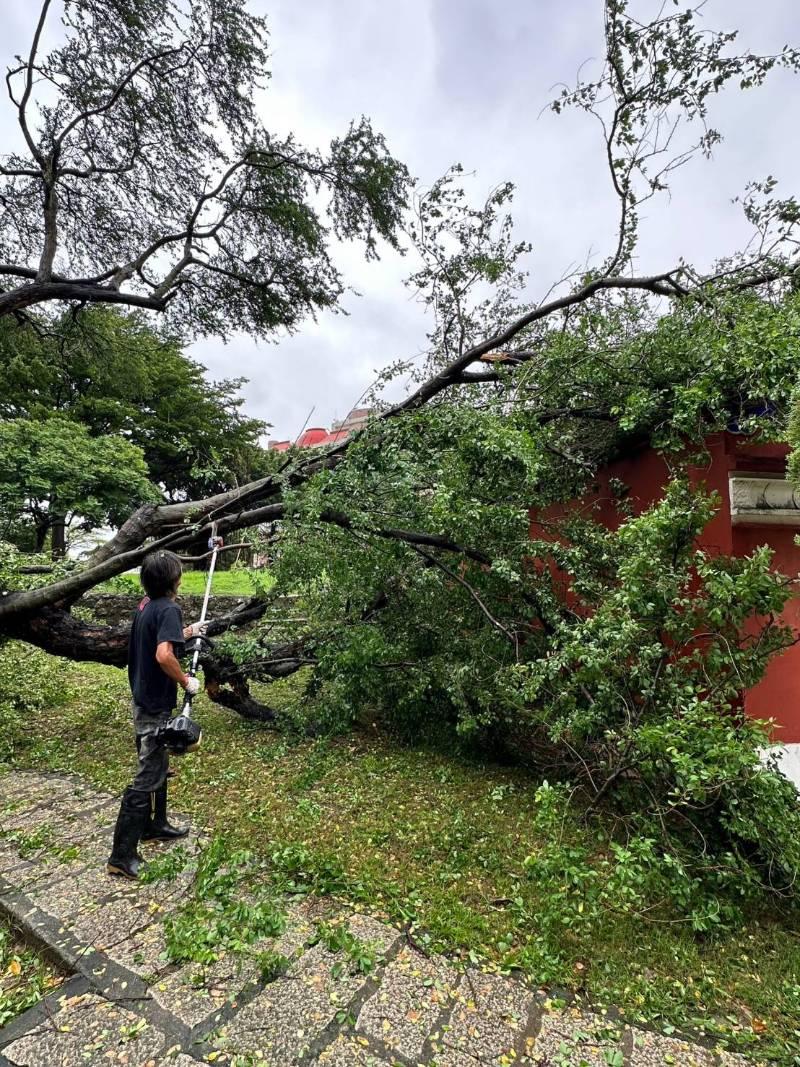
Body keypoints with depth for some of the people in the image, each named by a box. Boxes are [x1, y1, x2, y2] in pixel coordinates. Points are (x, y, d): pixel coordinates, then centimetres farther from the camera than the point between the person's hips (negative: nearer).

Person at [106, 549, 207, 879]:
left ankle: (155, 824, 39)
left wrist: (188, 632, 27)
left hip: (144, 700, 9)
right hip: (156, 706, -9)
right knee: (147, 778, 0)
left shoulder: (146, 606, 6)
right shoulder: (168, 609, -22)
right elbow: (163, 655, -35)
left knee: (158, 766, 23)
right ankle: (122, 855, 9)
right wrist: (186, 681, -20)